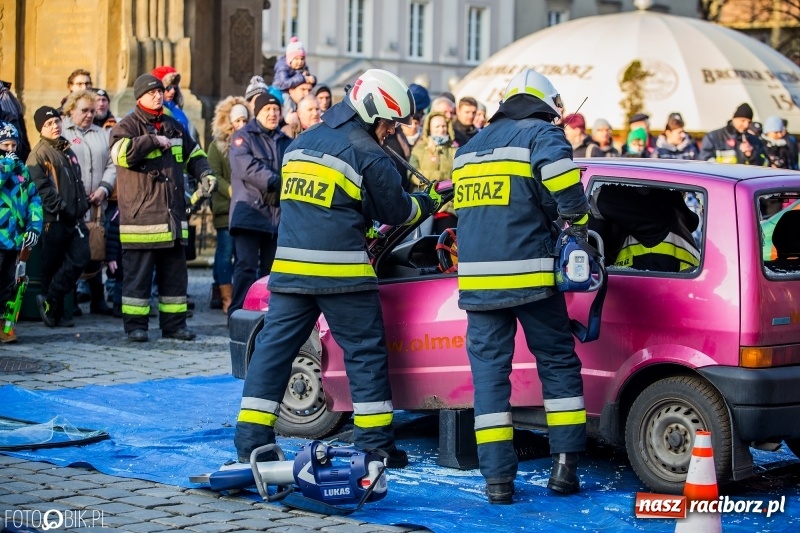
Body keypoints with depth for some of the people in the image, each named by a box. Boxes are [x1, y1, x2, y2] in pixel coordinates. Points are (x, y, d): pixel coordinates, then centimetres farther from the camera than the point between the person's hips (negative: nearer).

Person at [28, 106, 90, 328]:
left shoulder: (67, 149, 19)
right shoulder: (39, 153, -7)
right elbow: (42, 188, -16)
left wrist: (82, 205, 15)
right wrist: (61, 208, -20)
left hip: (74, 218, 7)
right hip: (53, 219, -7)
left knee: (80, 258, -5)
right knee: (52, 266, 0)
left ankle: (50, 302, 4)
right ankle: (54, 311, 9)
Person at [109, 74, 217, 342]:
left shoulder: (173, 126, 17)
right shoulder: (128, 126, -3)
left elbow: (194, 154, 28)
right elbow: (122, 152, -23)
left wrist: (204, 174, 10)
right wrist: (154, 141, -19)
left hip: (173, 215, 6)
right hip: (140, 214, -6)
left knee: (175, 272, 10)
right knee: (138, 272, -4)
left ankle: (174, 323, 17)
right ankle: (135, 325, 3)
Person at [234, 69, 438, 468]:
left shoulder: (300, 144, 17)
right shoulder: (367, 154, -4)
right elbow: (396, 211, 4)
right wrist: (426, 204, 24)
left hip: (290, 268, 6)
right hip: (342, 270, -6)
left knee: (274, 348, 6)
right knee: (365, 352, 4)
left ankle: (251, 441, 4)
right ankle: (376, 444, 7)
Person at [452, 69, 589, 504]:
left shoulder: (470, 147, 21)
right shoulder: (540, 134, 0)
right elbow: (564, 189, -17)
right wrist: (577, 227, -3)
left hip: (478, 277, 5)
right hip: (528, 274, -4)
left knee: (489, 371, 5)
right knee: (557, 364, 9)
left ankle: (497, 477, 2)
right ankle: (564, 465, 7)